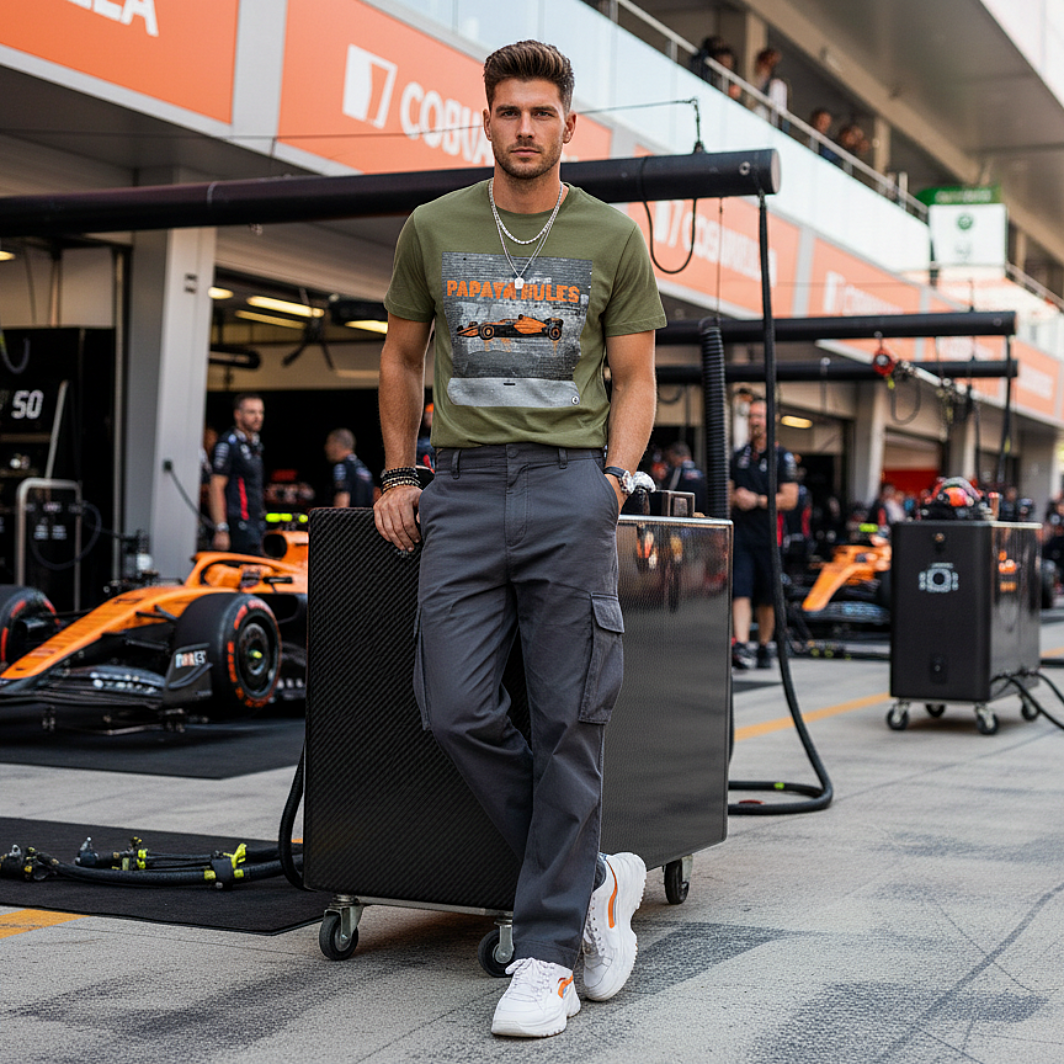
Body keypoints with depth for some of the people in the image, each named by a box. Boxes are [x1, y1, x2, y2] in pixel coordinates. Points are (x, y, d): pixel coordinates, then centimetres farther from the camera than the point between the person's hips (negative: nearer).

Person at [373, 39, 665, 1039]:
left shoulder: (612, 237, 7)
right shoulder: (433, 229, 12)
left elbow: (634, 378, 10)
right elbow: (402, 358, 21)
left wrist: (614, 479, -4)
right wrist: (396, 475, 14)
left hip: (569, 487, -2)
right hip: (461, 488, 2)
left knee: (568, 723, -4)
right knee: (457, 711, -7)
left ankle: (548, 951, 5)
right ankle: (595, 881, 11)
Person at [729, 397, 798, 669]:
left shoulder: (782, 457, 0)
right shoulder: (739, 456, 16)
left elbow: (790, 499, -6)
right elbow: (727, 490, 22)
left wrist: (757, 500, -13)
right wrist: (735, 498, 0)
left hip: (768, 534, -3)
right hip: (740, 532, 3)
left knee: (767, 598, 6)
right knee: (740, 591, -11)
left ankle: (764, 647, 18)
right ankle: (740, 645, -19)